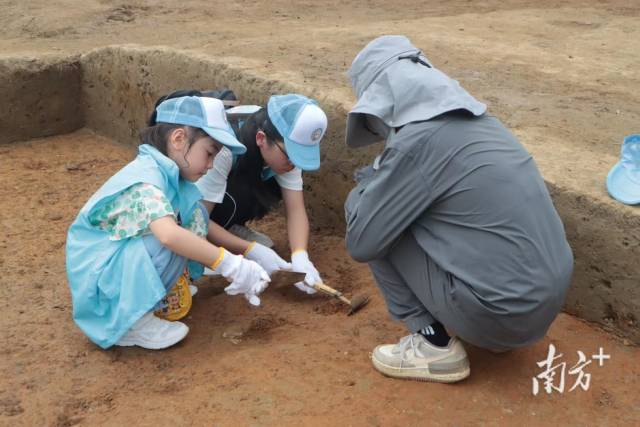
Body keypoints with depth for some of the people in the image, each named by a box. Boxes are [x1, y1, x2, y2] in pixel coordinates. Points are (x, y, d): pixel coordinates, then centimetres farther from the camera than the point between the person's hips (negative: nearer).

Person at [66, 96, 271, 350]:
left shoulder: (169, 174, 2)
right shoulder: (146, 180, -27)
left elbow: (198, 224, 7)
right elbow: (169, 235, -43)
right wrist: (229, 265, -37)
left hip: (126, 264, 9)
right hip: (98, 279, -9)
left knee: (193, 214, 0)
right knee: (170, 241, -31)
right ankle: (133, 322, -14)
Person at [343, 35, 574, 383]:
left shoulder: (416, 140, -17)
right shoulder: (475, 121, 7)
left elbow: (361, 241, -9)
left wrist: (371, 179, 6)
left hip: (497, 313, -8)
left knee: (364, 207, 0)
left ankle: (434, 345, 5)